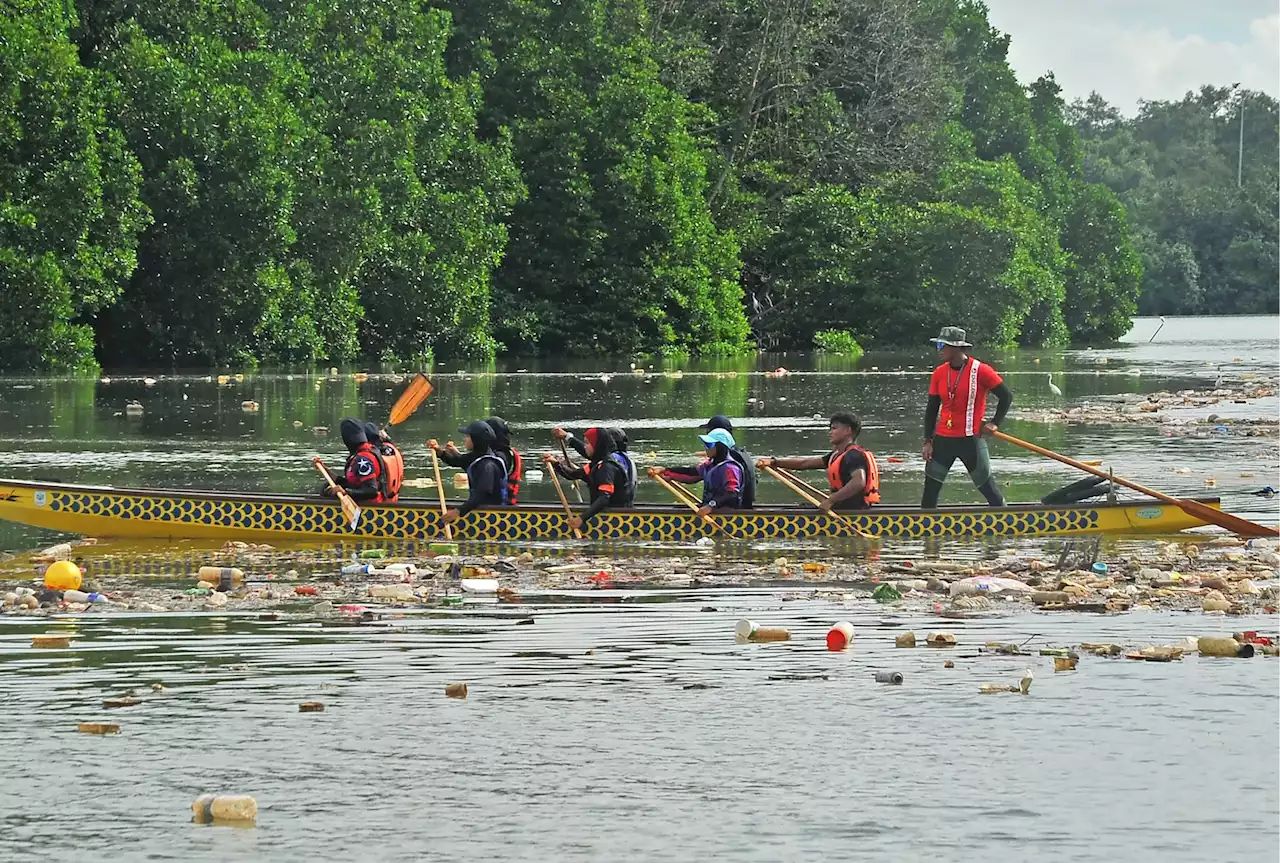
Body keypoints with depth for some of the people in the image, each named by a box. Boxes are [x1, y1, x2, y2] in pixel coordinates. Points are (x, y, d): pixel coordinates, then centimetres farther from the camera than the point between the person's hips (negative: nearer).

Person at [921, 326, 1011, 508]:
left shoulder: (980, 371, -11)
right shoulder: (939, 373, 5)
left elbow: (1006, 396, -2)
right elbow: (931, 409, 10)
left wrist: (995, 423, -6)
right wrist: (928, 441, 5)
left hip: (970, 440, -5)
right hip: (943, 440, 5)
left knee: (988, 489, 1)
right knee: (930, 491, 4)